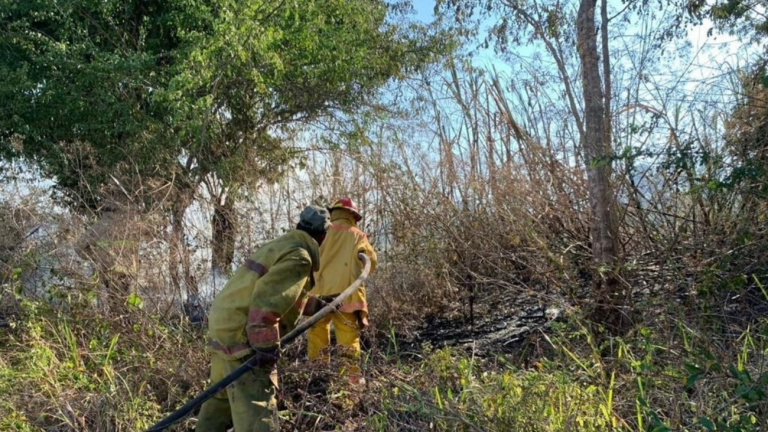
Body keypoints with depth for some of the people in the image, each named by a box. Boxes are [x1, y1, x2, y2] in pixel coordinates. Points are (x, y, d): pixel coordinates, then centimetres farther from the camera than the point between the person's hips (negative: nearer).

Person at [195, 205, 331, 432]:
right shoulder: (299, 257, -15)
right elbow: (266, 303, -24)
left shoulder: (283, 245, 17)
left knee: (222, 397, 24)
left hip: (224, 324, 10)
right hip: (243, 335, -10)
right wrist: (267, 348, -21)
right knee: (257, 408, -9)